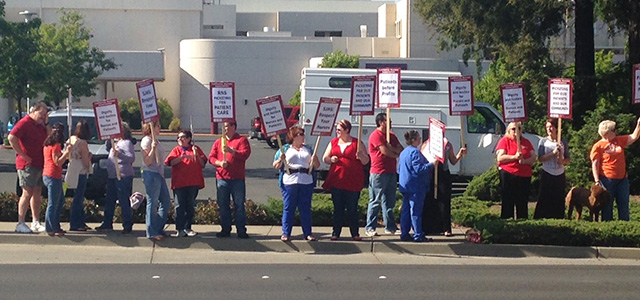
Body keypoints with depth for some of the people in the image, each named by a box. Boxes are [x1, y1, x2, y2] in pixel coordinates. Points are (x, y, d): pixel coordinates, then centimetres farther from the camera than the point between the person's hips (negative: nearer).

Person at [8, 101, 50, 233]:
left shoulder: (40, 125, 18)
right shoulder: (25, 123, -11)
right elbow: (11, 137, -22)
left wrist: (46, 123, 7)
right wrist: (23, 155, -20)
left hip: (39, 165, 9)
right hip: (27, 164, -9)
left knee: (37, 194, 11)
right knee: (27, 193, -9)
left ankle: (36, 223, 17)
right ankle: (20, 224, -7)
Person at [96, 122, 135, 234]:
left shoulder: (127, 143, -9)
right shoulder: (116, 142, 19)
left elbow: (132, 158, -17)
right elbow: (108, 147, 34)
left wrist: (119, 154, -27)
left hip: (123, 176, -10)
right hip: (112, 176, 10)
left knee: (124, 201, -8)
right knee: (109, 200, 13)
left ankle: (127, 226, -4)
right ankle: (107, 224, 21)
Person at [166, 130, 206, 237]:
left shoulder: (196, 149, 11)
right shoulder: (176, 150, 10)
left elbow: (202, 165, 7)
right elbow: (171, 162, -7)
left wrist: (197, 155, -8)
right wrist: (182, 157, -18)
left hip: (193, 183, 1)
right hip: (179, 183, -1)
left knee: (190, 206, 5)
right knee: (179, 206, -4)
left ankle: (187, 228, 14)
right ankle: (179, 229, 0)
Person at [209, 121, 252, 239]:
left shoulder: (242, 140, 4)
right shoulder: (218, 142, 16)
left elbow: (245, 154, -10)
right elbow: (211, 157, 10)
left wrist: (231, 150, -21)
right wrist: (219, 163, -9)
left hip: (237, 178, -4)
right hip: (222, 178, 4)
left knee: (239, 205, -3)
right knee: (223, 205, 5)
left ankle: (241, 231, 1)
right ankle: (225, 230, 13)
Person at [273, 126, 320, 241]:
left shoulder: (308, 149, 18)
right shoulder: (285, 149, 9)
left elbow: (317, 166, 15)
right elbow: (276, 166, 6)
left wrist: (314, 159, -6)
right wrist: (281, 160, -14)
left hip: (306, 182, 2)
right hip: (289, 182, -2)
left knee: (305, 208, 3)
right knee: (288, 208, -2)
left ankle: (308, 233, 7)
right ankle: (286, 233, 2)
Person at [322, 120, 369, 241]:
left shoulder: (357, 143, 3)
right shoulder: (333, 142, 13)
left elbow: (366, 161, 3)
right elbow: (325, 158, 14)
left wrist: (361, 156, -18)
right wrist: (331, 160, -8)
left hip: (353, 182, -3)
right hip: (336, 181, 3)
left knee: (352, 208, 0)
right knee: (337, 208, 5)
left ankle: (355, 233, 6)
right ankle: (336, 233, 8)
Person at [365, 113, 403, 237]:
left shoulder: (391, 136, 18)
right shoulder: (376, 135, -8)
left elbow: (401, 149, 12)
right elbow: (385, 151, -17)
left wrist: (391, 148, -9)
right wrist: (396, 154, 1)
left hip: (391, 172, 8)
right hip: (378, 173, -8)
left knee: (389, 202, 10)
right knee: (375, 201, -5)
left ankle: (390, 227, 15)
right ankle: (370, 228, -2)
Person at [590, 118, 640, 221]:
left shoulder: (619, 140, 10)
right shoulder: (598, 146, -6)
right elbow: (595, 164, -8)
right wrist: (597, 181, -15)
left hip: (622, 178, 5)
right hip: (607, 179, -5)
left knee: (624, 203, 5)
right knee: (607, 204, 3)